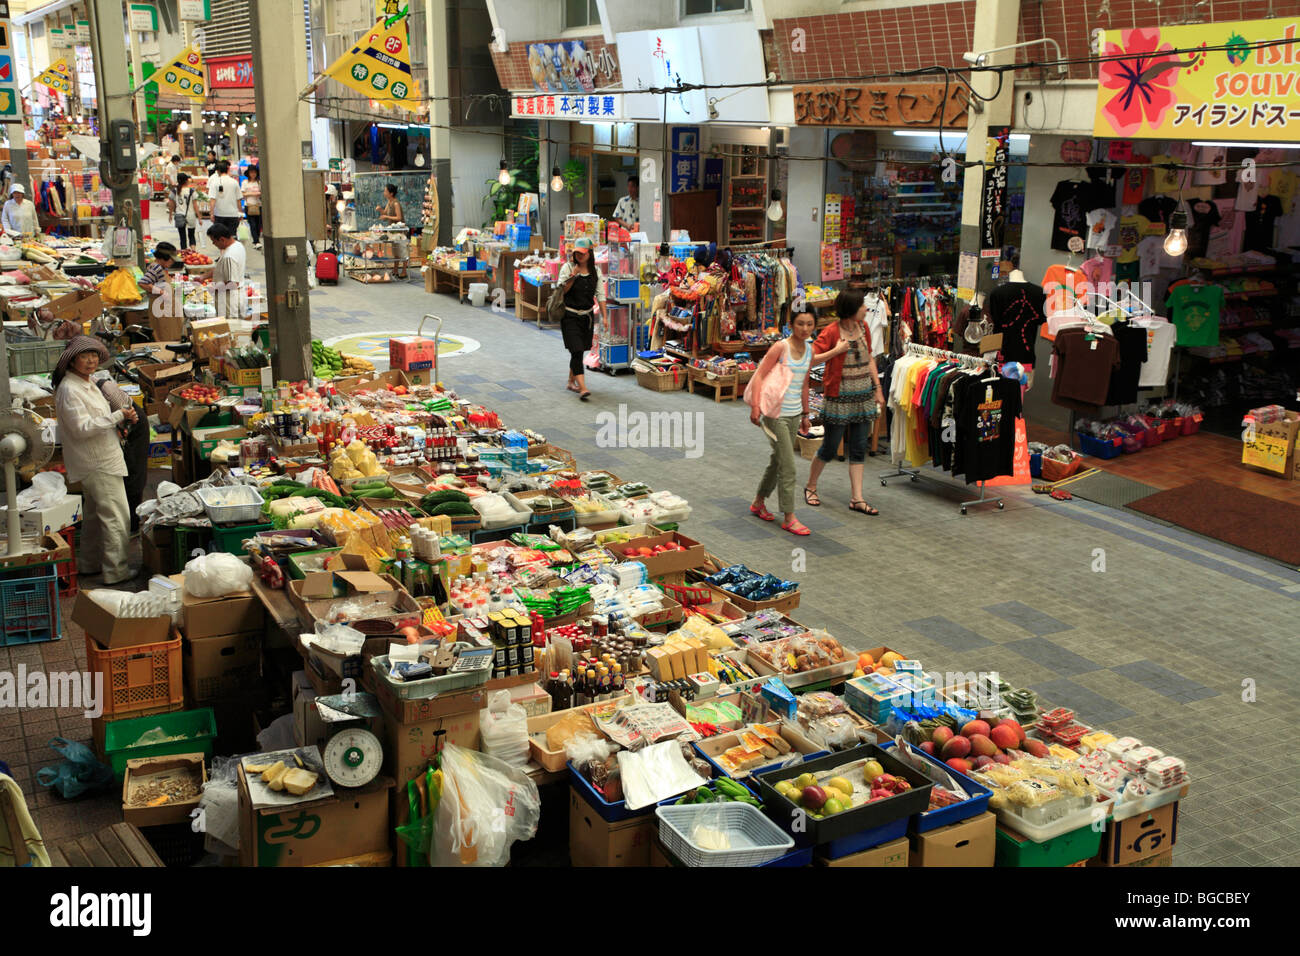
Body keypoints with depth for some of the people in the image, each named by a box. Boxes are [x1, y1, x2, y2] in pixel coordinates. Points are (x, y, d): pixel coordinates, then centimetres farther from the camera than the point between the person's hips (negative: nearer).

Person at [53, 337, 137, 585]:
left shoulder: (87, 383, 12)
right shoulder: (69, 389, -19)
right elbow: (82, 428, -24)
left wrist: (123, 417, 6)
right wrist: (118, 416, -25)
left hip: (98, 460, 11)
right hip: (98, 464, -11)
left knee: (94, 514, 19)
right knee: (117, 517, -8)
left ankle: (90, 564, 30)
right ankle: (115, 572, -3)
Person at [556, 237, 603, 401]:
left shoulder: (595, 271, 5)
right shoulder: (567, 267, -6)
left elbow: (600, 294, 6)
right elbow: (561, 291, -8)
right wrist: (573, 276, -21)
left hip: (587, 315, 4)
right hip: (570, 315, -4)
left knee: (579, 350, 12)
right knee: (576, 350, -13)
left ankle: (571, 381, 30)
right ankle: (582, 388, -20)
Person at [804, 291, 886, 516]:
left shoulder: (863, 329, 7)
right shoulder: (831, 332, -13)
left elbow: (870, 359, 15)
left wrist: (878, 389, 12)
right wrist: (836, 350, -22)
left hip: (864, 396, 6)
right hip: (840, 397, -6)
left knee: (859, 448, 6)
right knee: (830, 447, 3)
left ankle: (857, 499, 10)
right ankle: (810, 487, 26)